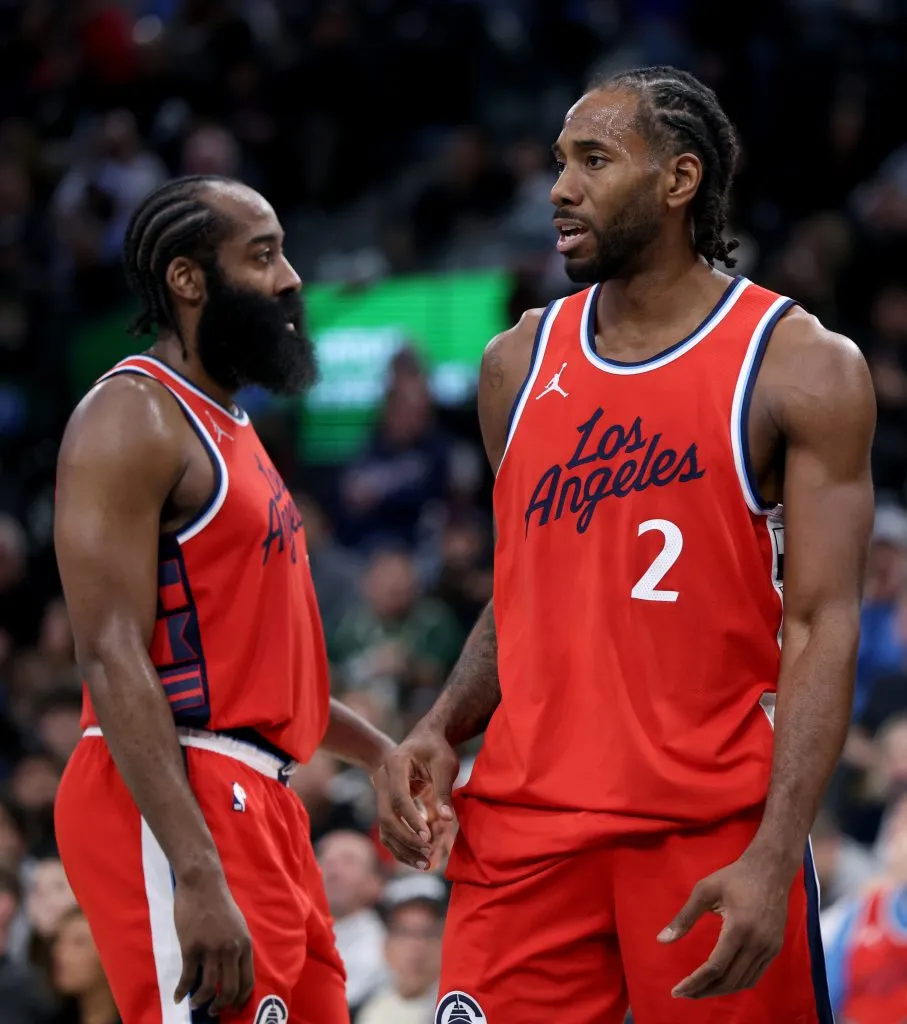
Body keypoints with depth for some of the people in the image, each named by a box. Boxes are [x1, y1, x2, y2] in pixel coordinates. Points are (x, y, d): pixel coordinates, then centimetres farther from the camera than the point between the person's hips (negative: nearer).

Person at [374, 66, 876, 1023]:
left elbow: (822, 627, -9)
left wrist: (774, 855, -19)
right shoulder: (519, 362, 11)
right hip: (523, 817, 4)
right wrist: (437, 730, 0)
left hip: (713, 827, -4)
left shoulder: (800, 366, -4)